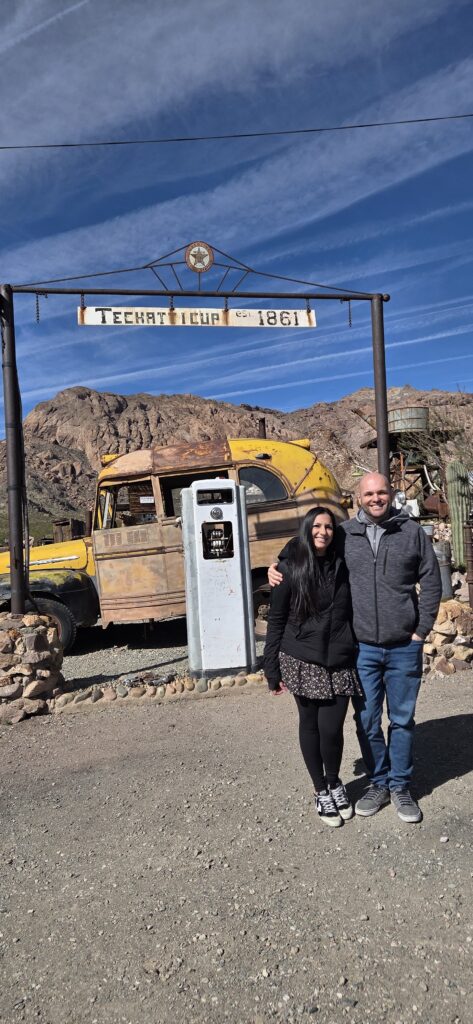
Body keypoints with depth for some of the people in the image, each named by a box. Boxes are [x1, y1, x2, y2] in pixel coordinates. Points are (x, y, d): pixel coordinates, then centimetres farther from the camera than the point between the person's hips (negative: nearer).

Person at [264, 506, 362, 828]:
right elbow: (276, 620, -1)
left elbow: (353, 614, 9)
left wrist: (360, 655, 4)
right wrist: (272, 669, -3)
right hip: (303, 662, -1)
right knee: (310, 726, 10)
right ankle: (321, 791, 32)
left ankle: (335, 782, 30)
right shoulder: (290, 569, -4)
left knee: (332, 729, -1)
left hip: (339, 663, 1)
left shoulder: (342, 567, 3)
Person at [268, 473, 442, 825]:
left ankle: (400, 786, 31)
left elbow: (431, 581, 2)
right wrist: (277, 570, -7)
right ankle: (378, 783, 32)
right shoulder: (343, 535, -1)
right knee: (367, 722, 11)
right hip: (362, 648, 0)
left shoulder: (412, 532, 0)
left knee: (402, 719, 13)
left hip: (404, 648, 0)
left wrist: (421, 630, -2)